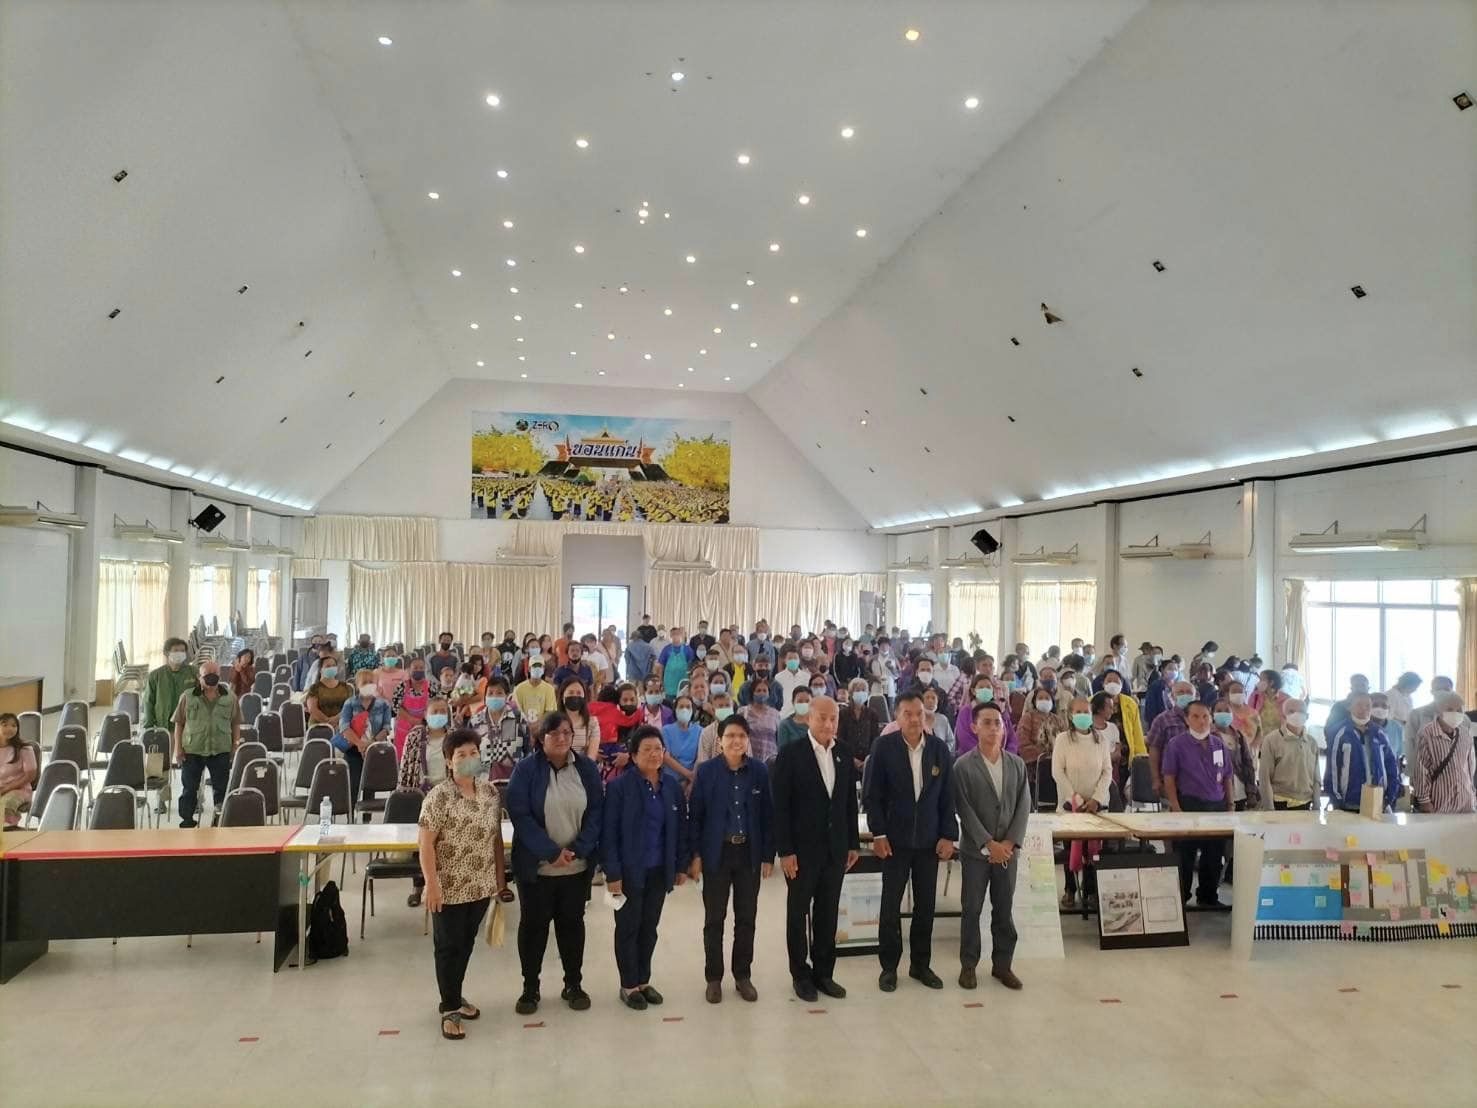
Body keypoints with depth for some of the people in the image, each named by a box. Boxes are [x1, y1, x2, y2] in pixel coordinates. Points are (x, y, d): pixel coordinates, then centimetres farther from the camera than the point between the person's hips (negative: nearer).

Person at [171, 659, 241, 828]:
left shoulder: (230, 697, 2)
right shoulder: (188, 697, -1)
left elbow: (235, 724, 8)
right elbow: (179, 724, 3)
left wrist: (236, 744, 4)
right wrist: (178, 747, -2)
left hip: (221, 750, 0)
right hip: (192, 750, 0)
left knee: (221, 788, 7)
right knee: (189, 788, 9)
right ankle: (187, 820, 20)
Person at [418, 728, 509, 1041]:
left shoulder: (490, 792, 1)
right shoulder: (439, 797, -16)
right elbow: (426, 844, -15)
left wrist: (501, 876, 10)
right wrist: (432, 884, -18)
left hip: (481, 885, 5)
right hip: (450, 888, -5)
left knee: (467, 943, 19)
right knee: (449, 946, 7)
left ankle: (455, 995, 37)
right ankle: (449, 1008, 21)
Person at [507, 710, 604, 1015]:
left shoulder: (586, 768, -1)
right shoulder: (526, 769, -9)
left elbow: (597, 810, -2)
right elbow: (520, 815, -14)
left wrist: (578, 849, -14)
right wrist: (552, 852, -19)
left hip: (578, 864, 2)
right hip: (536, 864, -2)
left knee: (572, 922, 13)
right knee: (533, 924, 9)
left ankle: (573, 985, 28)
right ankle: (530, 988, 25)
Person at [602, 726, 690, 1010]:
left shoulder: (672, 785, 0)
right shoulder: (619, 786, -14)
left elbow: (681, 828, 7)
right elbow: (608, 833, -13)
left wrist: (681, 865, 6)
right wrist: (612, 873, -16)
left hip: (659, 870, 4)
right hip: (630, 871, -4)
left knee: (649, 927, 16)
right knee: (628, 928, 9)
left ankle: (643, 981, 30)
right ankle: (628, 985, 23)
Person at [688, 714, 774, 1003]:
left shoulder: (759, 771, -3)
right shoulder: (706, 770, -7)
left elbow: (768, 815, 1)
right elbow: (695, 814, -4)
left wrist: (768, 855, 0)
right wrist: (695, 854, -7)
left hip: (749, 853, 2)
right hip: (717, 853, -1)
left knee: (747, 917, 11)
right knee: (714, 918, 8)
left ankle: (743, 976, 26)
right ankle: (713, 978, 22)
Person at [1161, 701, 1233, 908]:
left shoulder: (1218, 744, 8)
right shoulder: (1177, 744, -6)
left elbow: (1227, 777, 14)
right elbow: (1169, 779, -6)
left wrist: (1229, 805, 10)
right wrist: (1176, 808, -12)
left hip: (1217, 806, 5)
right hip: (1189, 805, -5)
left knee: (1214, 854, 12)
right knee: (1185, 856, 2)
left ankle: (1208, 897, 27)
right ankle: (1179, 898, 12)